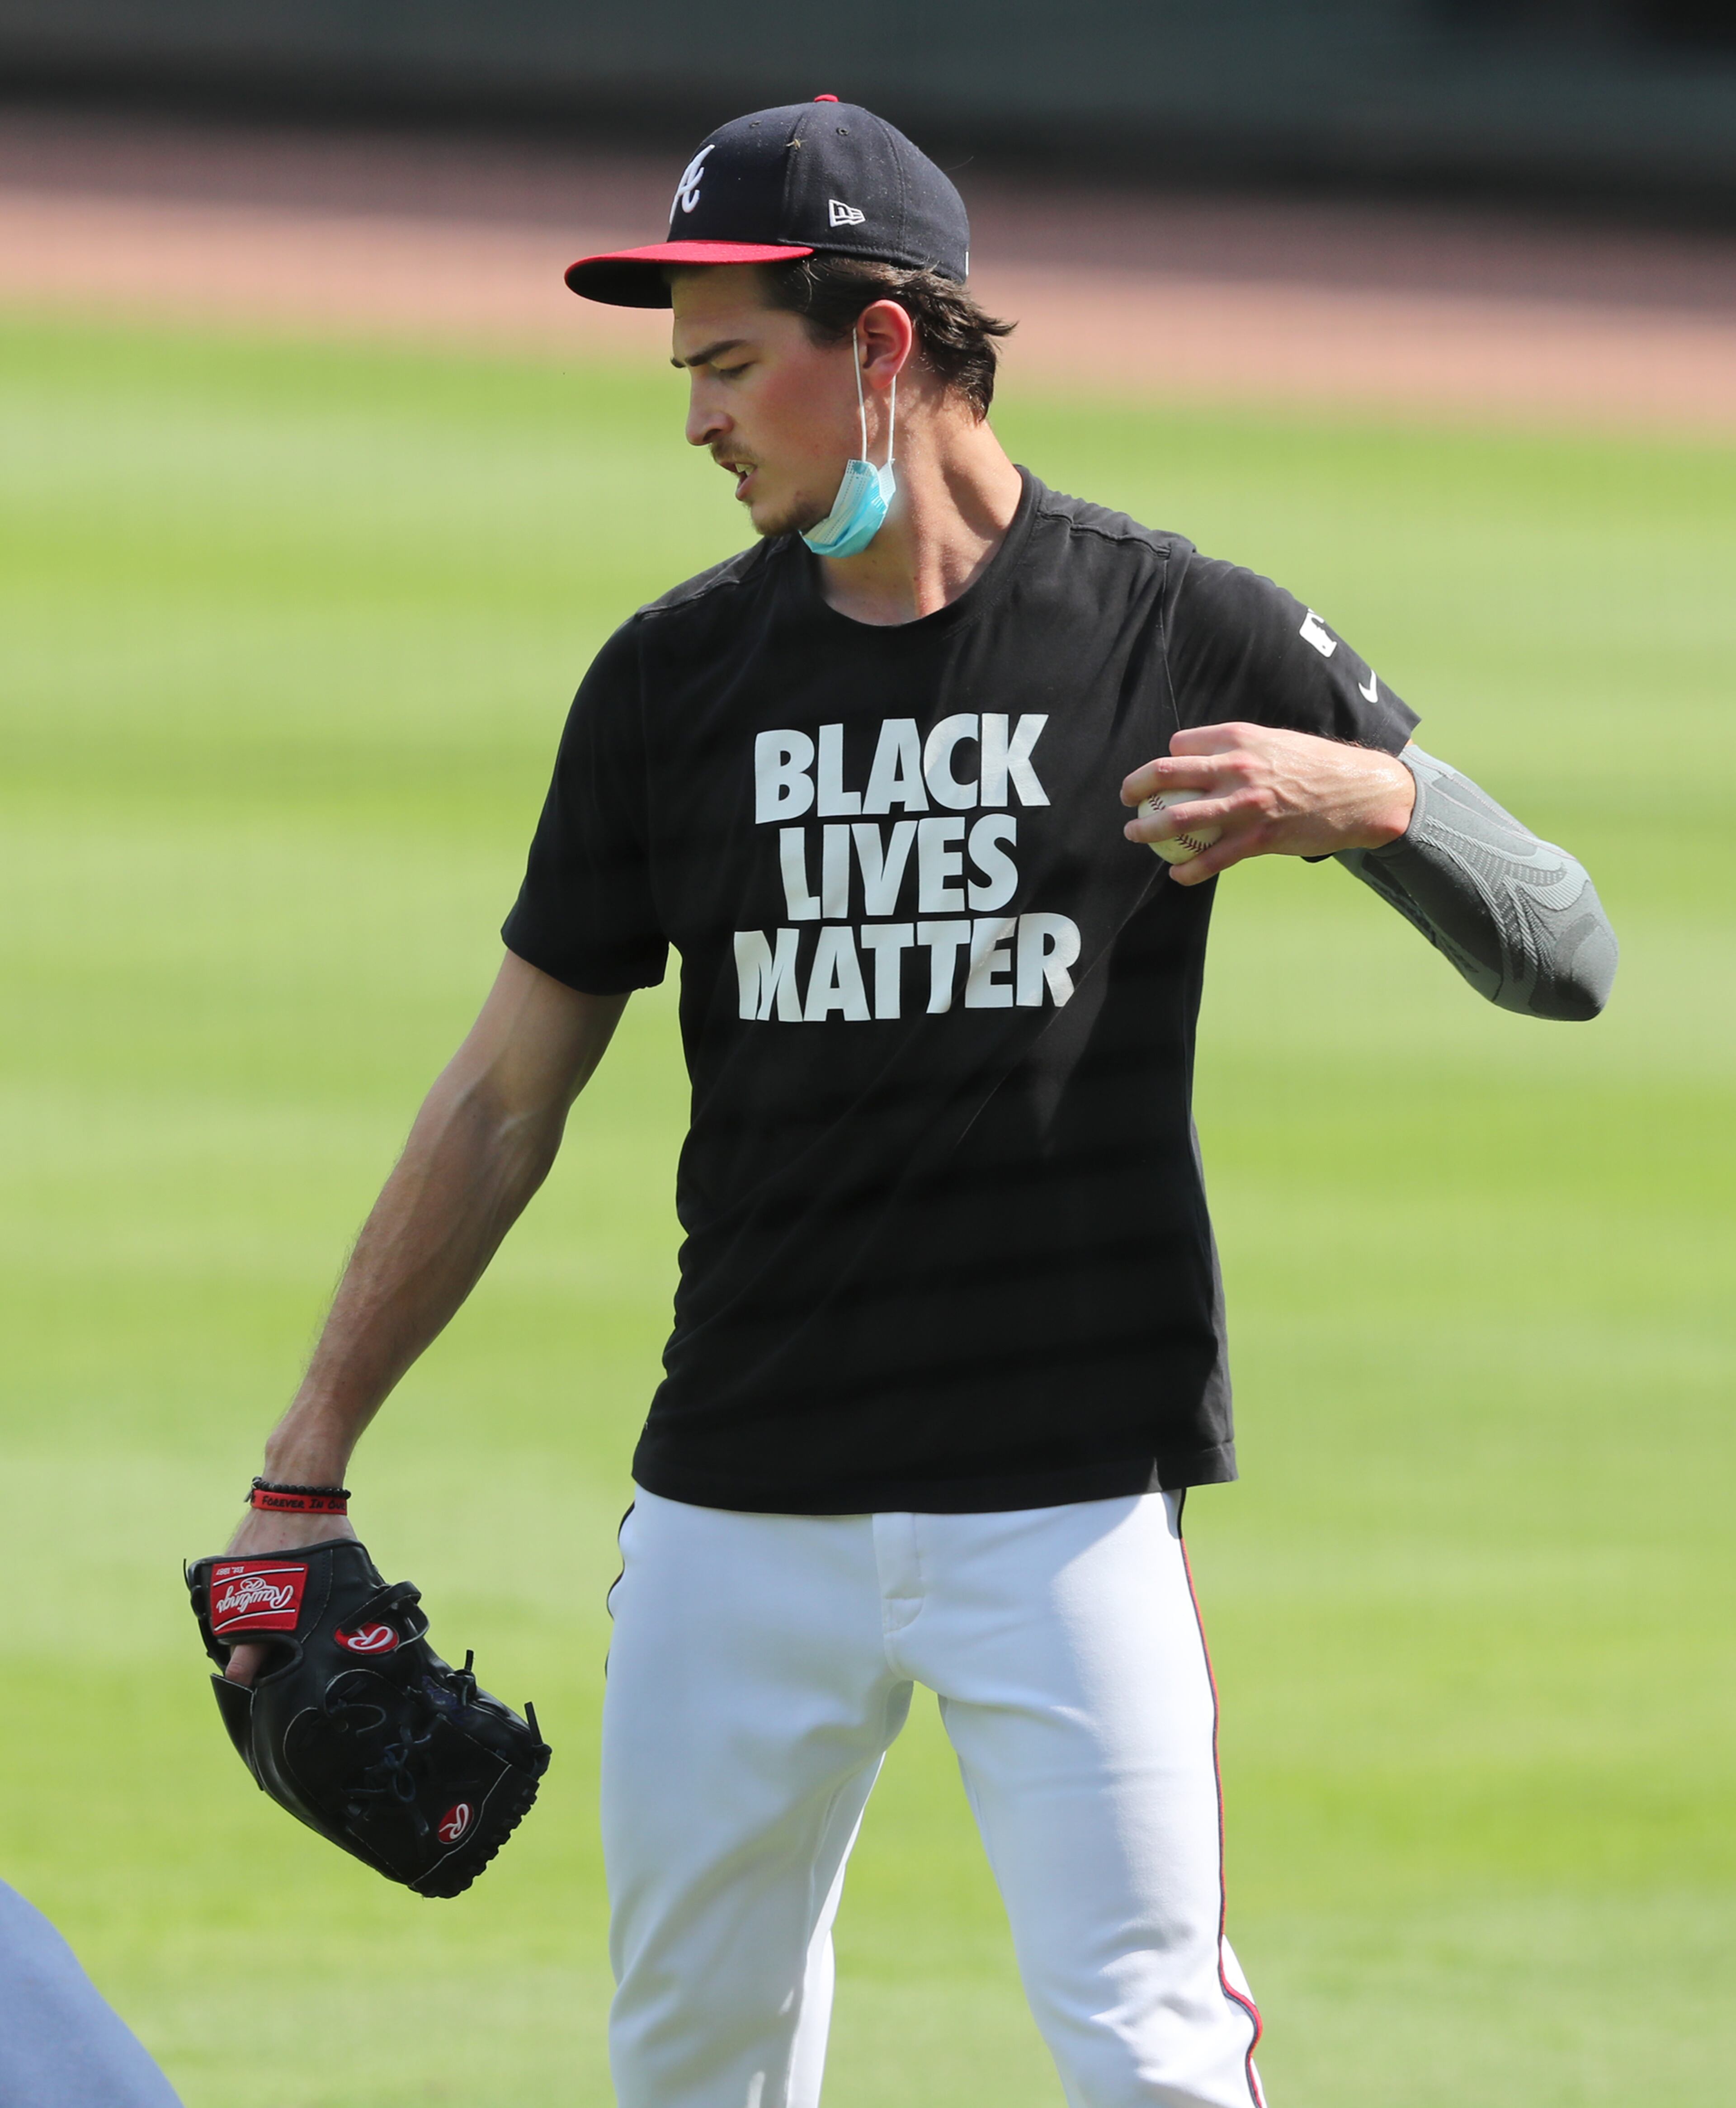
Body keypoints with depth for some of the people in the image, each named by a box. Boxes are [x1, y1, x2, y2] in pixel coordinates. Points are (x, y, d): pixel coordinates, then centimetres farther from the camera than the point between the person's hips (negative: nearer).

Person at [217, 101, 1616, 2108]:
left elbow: (1565, 959, -3)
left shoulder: (1187, 636, -2)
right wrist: (307, 1459, 8)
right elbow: (510, 1092, 12)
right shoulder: (676, 675, 7)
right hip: (739, 1504, 3)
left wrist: (1368, 795, -23)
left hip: (1072, 1494, -3)